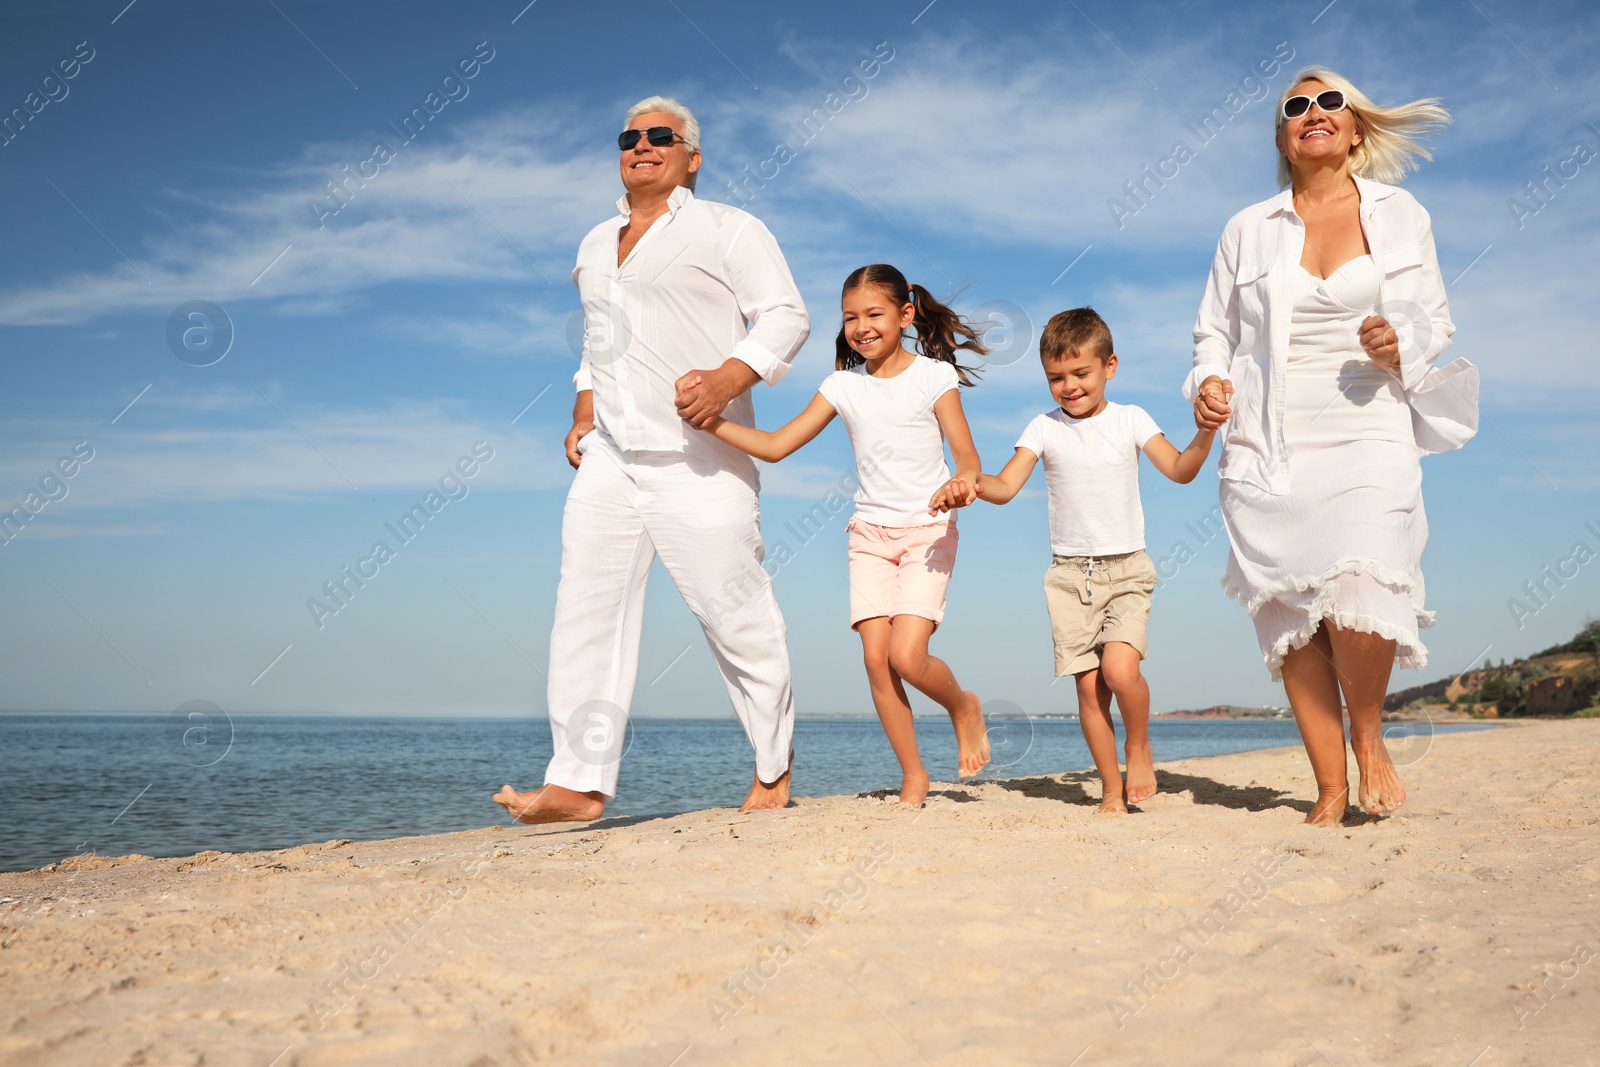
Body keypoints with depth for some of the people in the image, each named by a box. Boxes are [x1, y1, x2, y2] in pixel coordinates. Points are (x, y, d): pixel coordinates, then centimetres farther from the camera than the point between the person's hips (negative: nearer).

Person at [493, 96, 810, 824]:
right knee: (585, 613, -2)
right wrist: (584, 413, 18)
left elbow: (785, 315, -5)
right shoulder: (595, 244, 22)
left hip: (698, 465, -6)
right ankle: (578, 784, 0)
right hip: (608, 461, 6)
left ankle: (773, 771, 15)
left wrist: (728, 379, -21)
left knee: (737, 619, -2)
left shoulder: (725, 229, 2)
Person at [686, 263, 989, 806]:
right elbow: (776, 445, 1)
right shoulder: (844, 386, 5)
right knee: (875, 657, -6)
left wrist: (960, 483, -32)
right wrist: (710, 421, -11)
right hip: (870, 532, 4)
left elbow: (968, 459, -8)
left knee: (907, 656, -16)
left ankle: (964, 708, 17)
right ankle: (913, 776, 7)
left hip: (927, 531, -3)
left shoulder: (933, 376, -4)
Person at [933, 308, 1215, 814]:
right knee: (1089, 684, -2)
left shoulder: (1129, 419, 3)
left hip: (1127, 568, -1)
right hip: (1070, 574, 1)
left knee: (1120, 667, -22)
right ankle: (1112, 790, 12)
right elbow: (1005, 485, -4)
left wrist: (1205, 433, -23)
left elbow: (1180, 470, -6)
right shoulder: (1045, 428, 4)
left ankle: (1139, 747, 7)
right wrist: (970, 484, -24)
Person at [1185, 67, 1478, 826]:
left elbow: (1436, 324, 12)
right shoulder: (1247, 230, 13)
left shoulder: (1400, 215, 12)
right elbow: (1214, 330, 16)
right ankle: (1330, 791, 5)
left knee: (1361, 588, -23)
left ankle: (1369, 736, 4)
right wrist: (1210, 381, -5)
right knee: (1290, 614, -4)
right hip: (1267, 449, 2)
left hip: (1368, 435, -1)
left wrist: (1401, 347, -10)